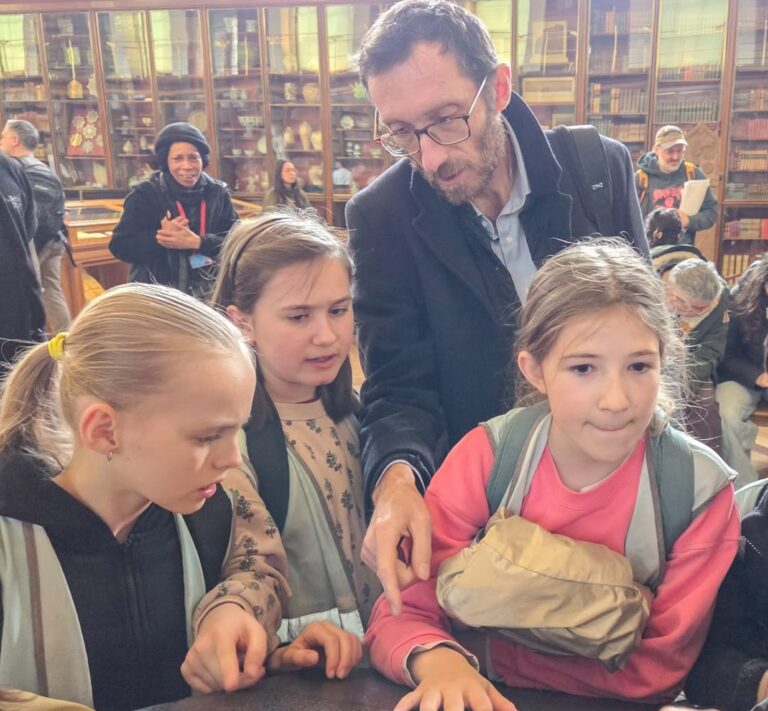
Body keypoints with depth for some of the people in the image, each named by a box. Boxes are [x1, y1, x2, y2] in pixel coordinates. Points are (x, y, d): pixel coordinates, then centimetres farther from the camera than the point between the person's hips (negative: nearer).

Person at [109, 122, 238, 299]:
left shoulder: (218, 193, 2)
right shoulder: (145, 194, -4)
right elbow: (120, 246, -7)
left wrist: (197, 242, -21)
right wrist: (159, 238, -22)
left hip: (210, 293, 2)